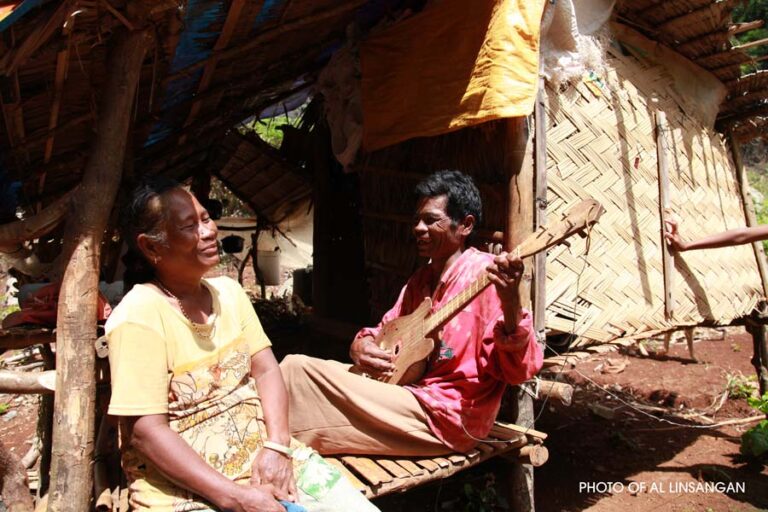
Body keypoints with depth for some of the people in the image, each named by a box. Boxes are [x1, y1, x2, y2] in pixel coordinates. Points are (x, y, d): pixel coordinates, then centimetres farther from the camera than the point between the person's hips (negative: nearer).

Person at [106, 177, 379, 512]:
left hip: (261, 454, 5)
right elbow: (145, 431, -17)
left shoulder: (228, 291, 6)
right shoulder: (139, 315, -14)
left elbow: (266, 371, 4)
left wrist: (276, 446, -12)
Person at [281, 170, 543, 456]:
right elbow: (386, 330, 20)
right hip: (411, 393, 7)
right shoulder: (421, 279, 12)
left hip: (449, 419, -7)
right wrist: (362, 344, -3)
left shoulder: (486, 273, -13)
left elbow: (520, 371, -20)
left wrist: (510, 302, -38)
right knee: (296, 365, -2)